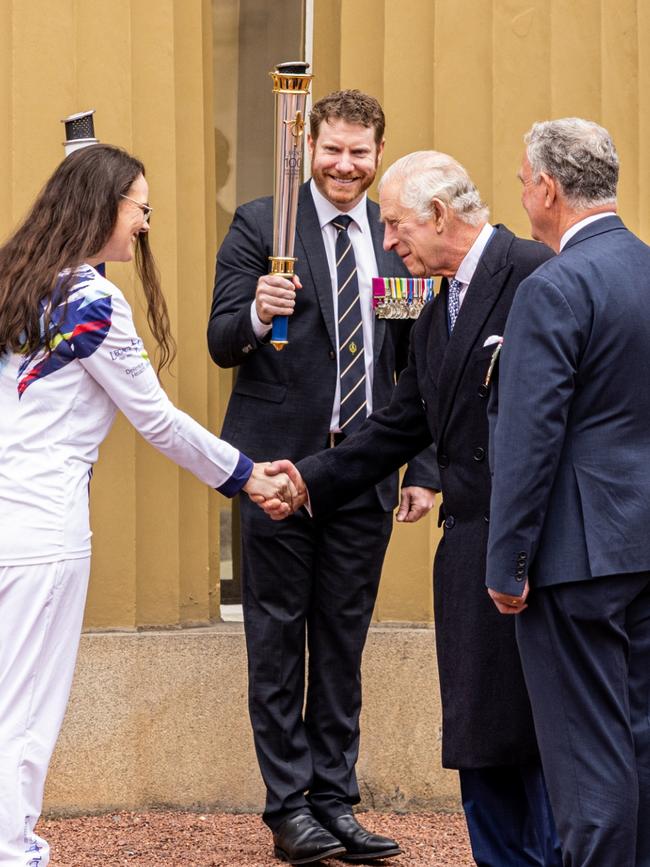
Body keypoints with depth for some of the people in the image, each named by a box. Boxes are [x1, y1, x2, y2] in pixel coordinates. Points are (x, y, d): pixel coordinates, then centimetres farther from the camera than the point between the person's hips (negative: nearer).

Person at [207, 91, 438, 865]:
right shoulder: (260, 226, -2)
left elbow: (417, 366, 12)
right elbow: (221, 344, -6)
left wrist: (424, 468, 6)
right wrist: (255, 316, -29)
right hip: (279, 465, -3)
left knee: (343, 642, 9)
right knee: (277, 641, 2)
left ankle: (335, 800, 15)